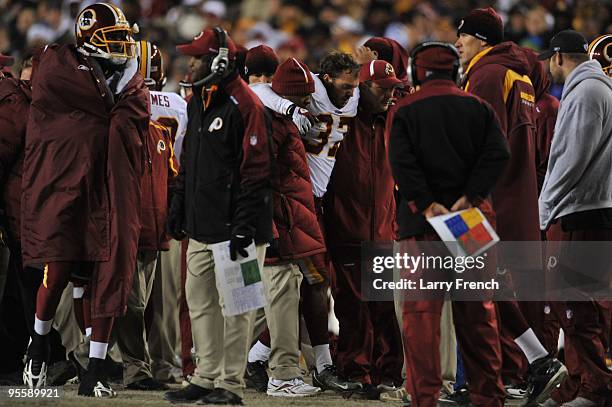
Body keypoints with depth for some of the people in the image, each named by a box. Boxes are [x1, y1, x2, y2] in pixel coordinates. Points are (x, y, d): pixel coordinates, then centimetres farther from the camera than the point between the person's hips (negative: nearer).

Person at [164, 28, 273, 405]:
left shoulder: (245, 105, -13)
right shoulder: (198, 102, 16)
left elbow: (256, 169, -16)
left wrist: (244, 225, -20)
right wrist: (178, 209, 19)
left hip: (234, 228, -9)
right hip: (202, 226, 9)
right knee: (200, 302, 11)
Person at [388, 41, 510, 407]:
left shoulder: (404, 111, 0)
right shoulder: (478, 108, 7)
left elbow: (402, 163, -14)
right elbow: (498, 154, -6)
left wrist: (427, 205, -16)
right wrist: (469, 197, -12)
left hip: (423, 222, -2)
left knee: (421, 310, 0)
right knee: (478, 310, 10)